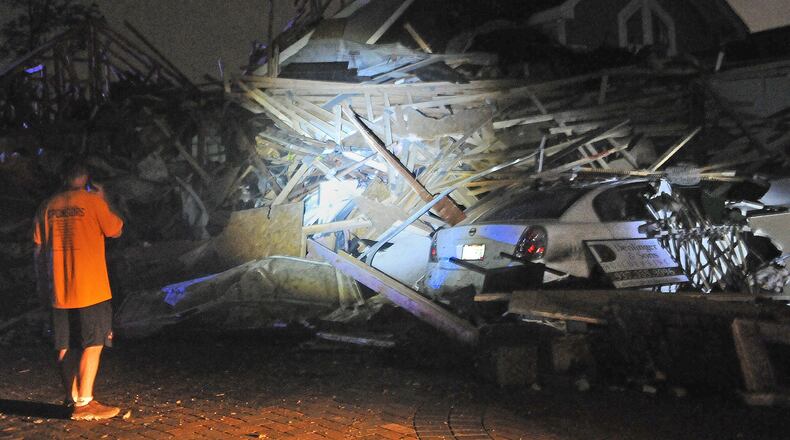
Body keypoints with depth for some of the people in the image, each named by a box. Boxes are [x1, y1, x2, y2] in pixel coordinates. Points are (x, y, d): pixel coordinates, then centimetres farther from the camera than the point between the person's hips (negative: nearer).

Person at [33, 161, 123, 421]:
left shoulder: (48, 207, 9)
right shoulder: (92, 201, -6)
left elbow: (39, 249, 11)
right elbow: (116, 231, 4)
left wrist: (42, 283, 19)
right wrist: (103, 200, 13)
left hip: (59, 289, 6)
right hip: (90, 288, -6)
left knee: (66, 346, 13)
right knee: (93, 344, -3)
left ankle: (72, 398, 22)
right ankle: (84, 404, -7)